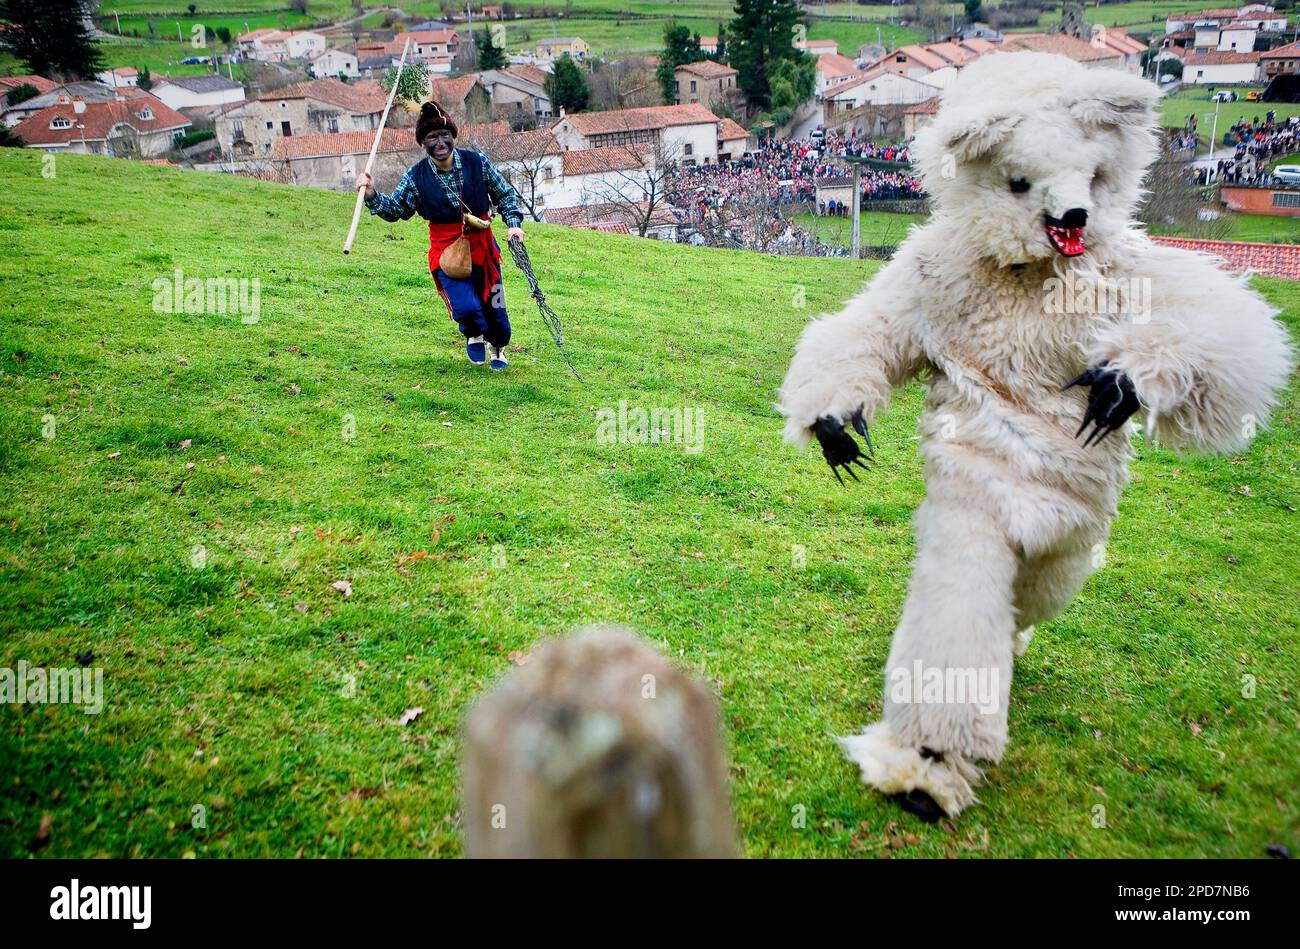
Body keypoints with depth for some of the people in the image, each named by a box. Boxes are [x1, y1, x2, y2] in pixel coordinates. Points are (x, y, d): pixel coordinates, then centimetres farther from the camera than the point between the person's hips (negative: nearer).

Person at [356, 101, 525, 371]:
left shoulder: (477, 162, -5)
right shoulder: (416, 177, -6)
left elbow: (505, 195, 7)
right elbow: (394, 208, 3)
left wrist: (513, 223, -5)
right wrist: (372, 196, -14)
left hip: (482, 245, 2)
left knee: (493, 306, 8)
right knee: (466, 307, -19)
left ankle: (497, 347, 42)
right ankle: (473, 334, 20)